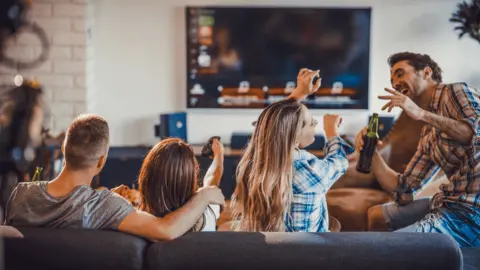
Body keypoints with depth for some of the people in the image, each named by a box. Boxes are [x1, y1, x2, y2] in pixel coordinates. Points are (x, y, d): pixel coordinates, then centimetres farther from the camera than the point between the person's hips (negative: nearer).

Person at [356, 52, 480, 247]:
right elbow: (402, 186, 17)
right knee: (375, 215, 22)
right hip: (450, 202, 9)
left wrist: (422, 114, -27)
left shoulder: (456, 92, -5)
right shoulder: (428, 136, 17)